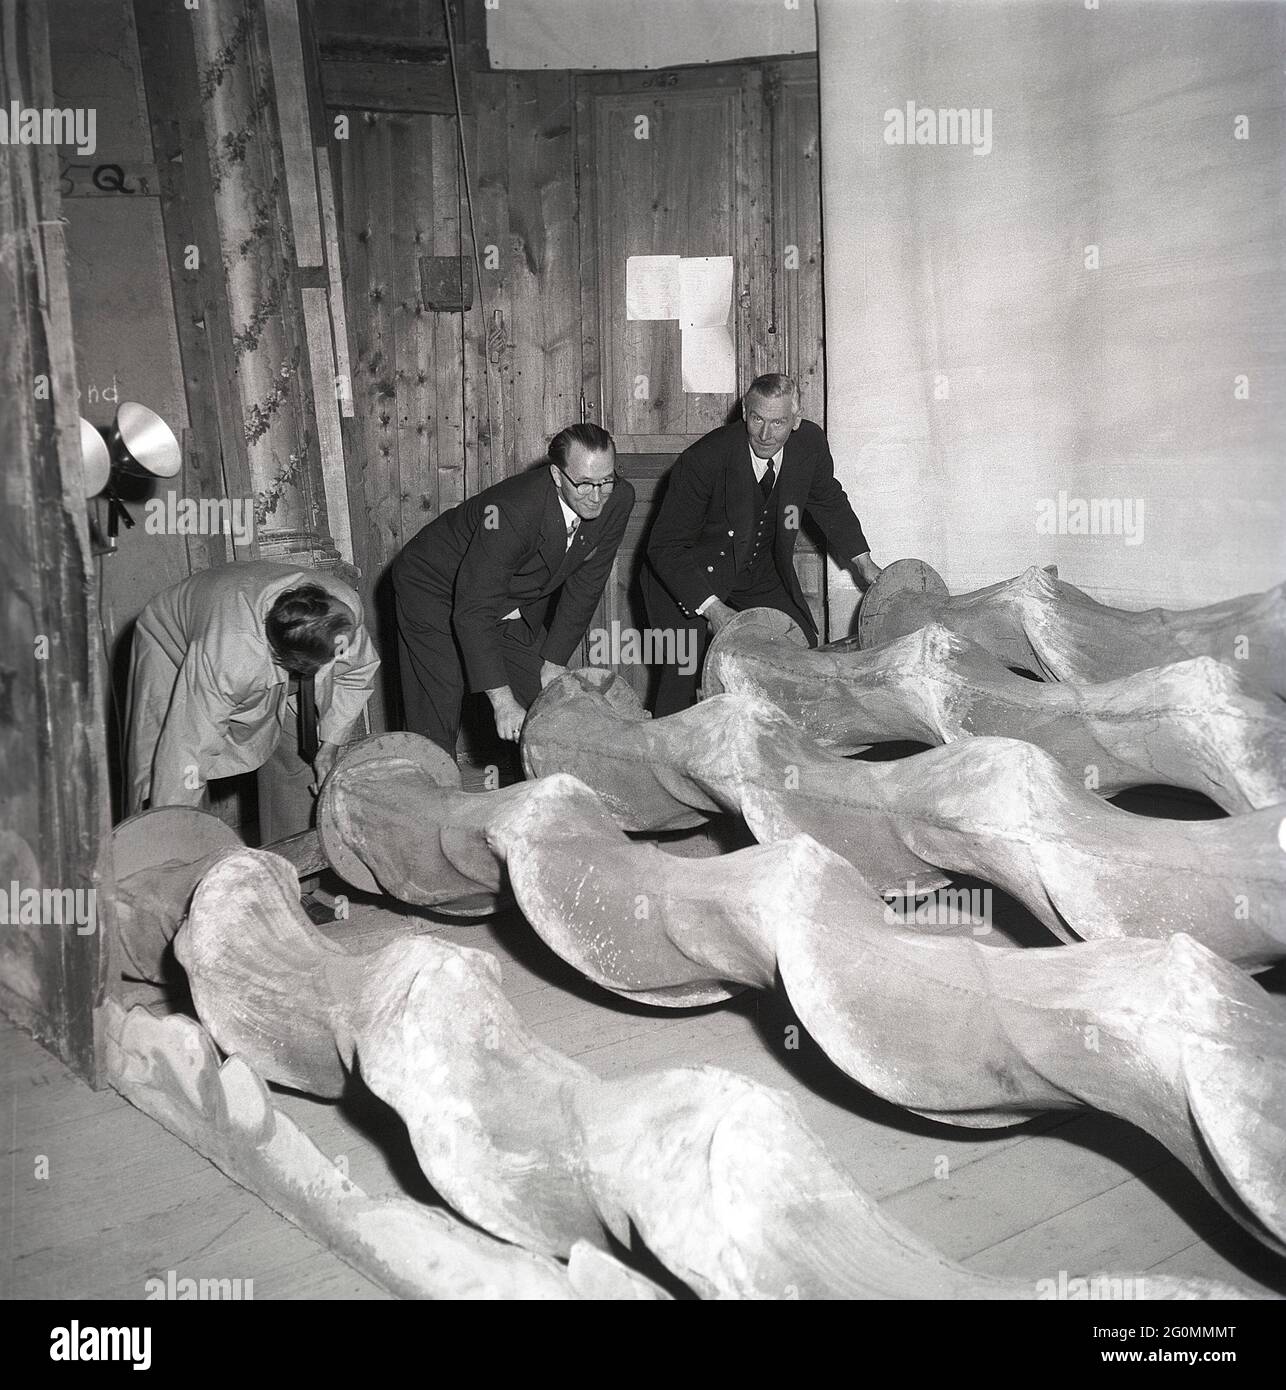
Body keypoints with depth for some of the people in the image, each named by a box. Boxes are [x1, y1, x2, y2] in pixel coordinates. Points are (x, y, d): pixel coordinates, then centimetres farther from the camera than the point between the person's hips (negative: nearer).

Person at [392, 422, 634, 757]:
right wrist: (503, 702, -41)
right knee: (435, 729, -9)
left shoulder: (618, 500, -19)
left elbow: (585, 585, -7)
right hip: (437, 593, -6)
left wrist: (554, 661, -8)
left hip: (517, 604, 6)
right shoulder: (512, 513, -39)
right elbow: (473, 612, -37)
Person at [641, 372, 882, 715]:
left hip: (761, 573, 5)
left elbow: (829, 502, 10)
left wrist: (863, 562, 3)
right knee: (684, 670, -20)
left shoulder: (810, 443, -13)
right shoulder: (704, 459, -28)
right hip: (690, 576, -5)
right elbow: (665, 547, -25)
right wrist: (712, 608, -34)